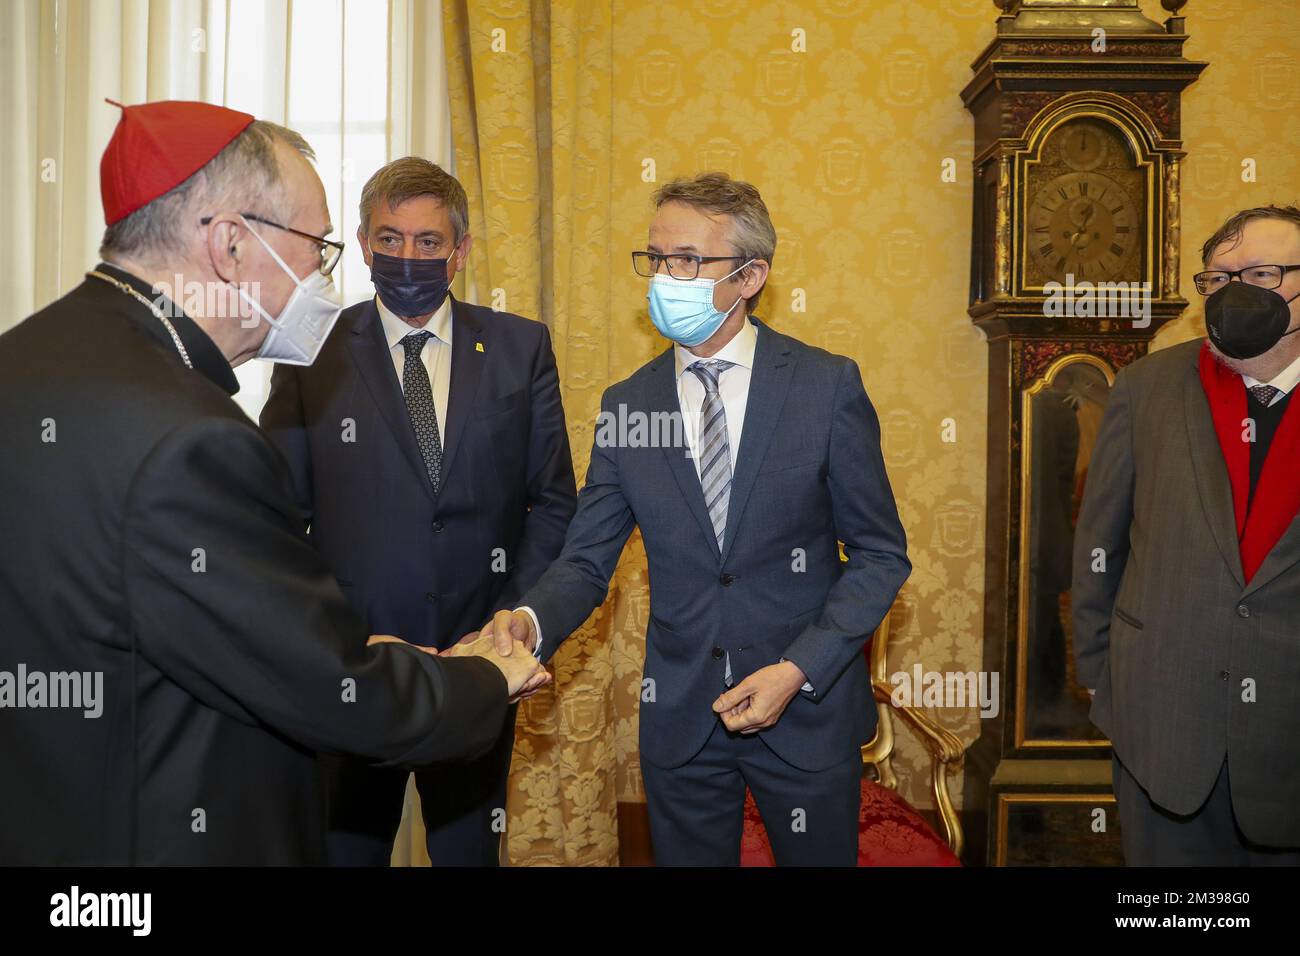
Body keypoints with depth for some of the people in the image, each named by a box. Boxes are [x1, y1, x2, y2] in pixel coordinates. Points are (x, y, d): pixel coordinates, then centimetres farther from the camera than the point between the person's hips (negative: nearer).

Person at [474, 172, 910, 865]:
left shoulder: (827, 385, -8)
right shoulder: (626, 405, 0)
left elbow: (880, 555, -5)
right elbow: (587, 560, 1)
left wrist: (798, 669, -15)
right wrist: (530, 619, -21)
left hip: (808, 709, -2)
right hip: (679, 719, 2)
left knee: (819, 855, 14)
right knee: (686, 857, 16)